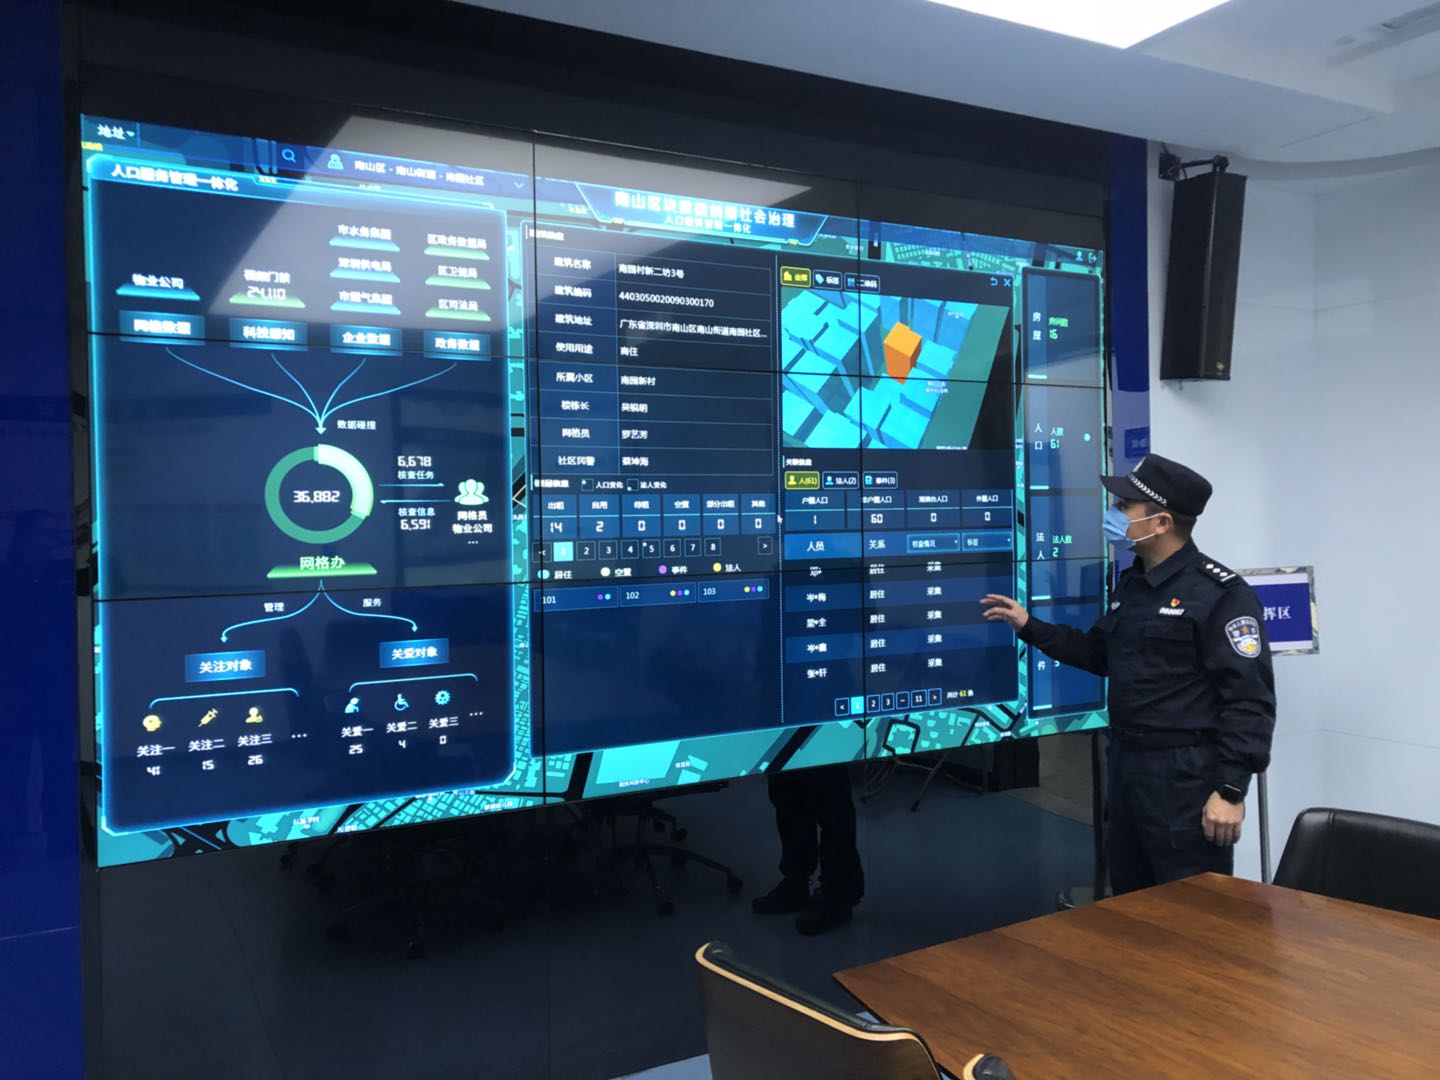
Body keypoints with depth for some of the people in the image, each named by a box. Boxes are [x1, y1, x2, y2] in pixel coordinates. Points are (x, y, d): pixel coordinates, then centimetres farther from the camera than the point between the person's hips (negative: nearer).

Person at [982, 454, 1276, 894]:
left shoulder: (1221, 593, -16)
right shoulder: (1130, 584, 11)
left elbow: (1250, 698, -20)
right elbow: (1100, 655, 23)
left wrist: (1231, 789, -23)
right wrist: (1028, 626, 17)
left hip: (1187, 775, -9)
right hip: (1127, 764, 9)